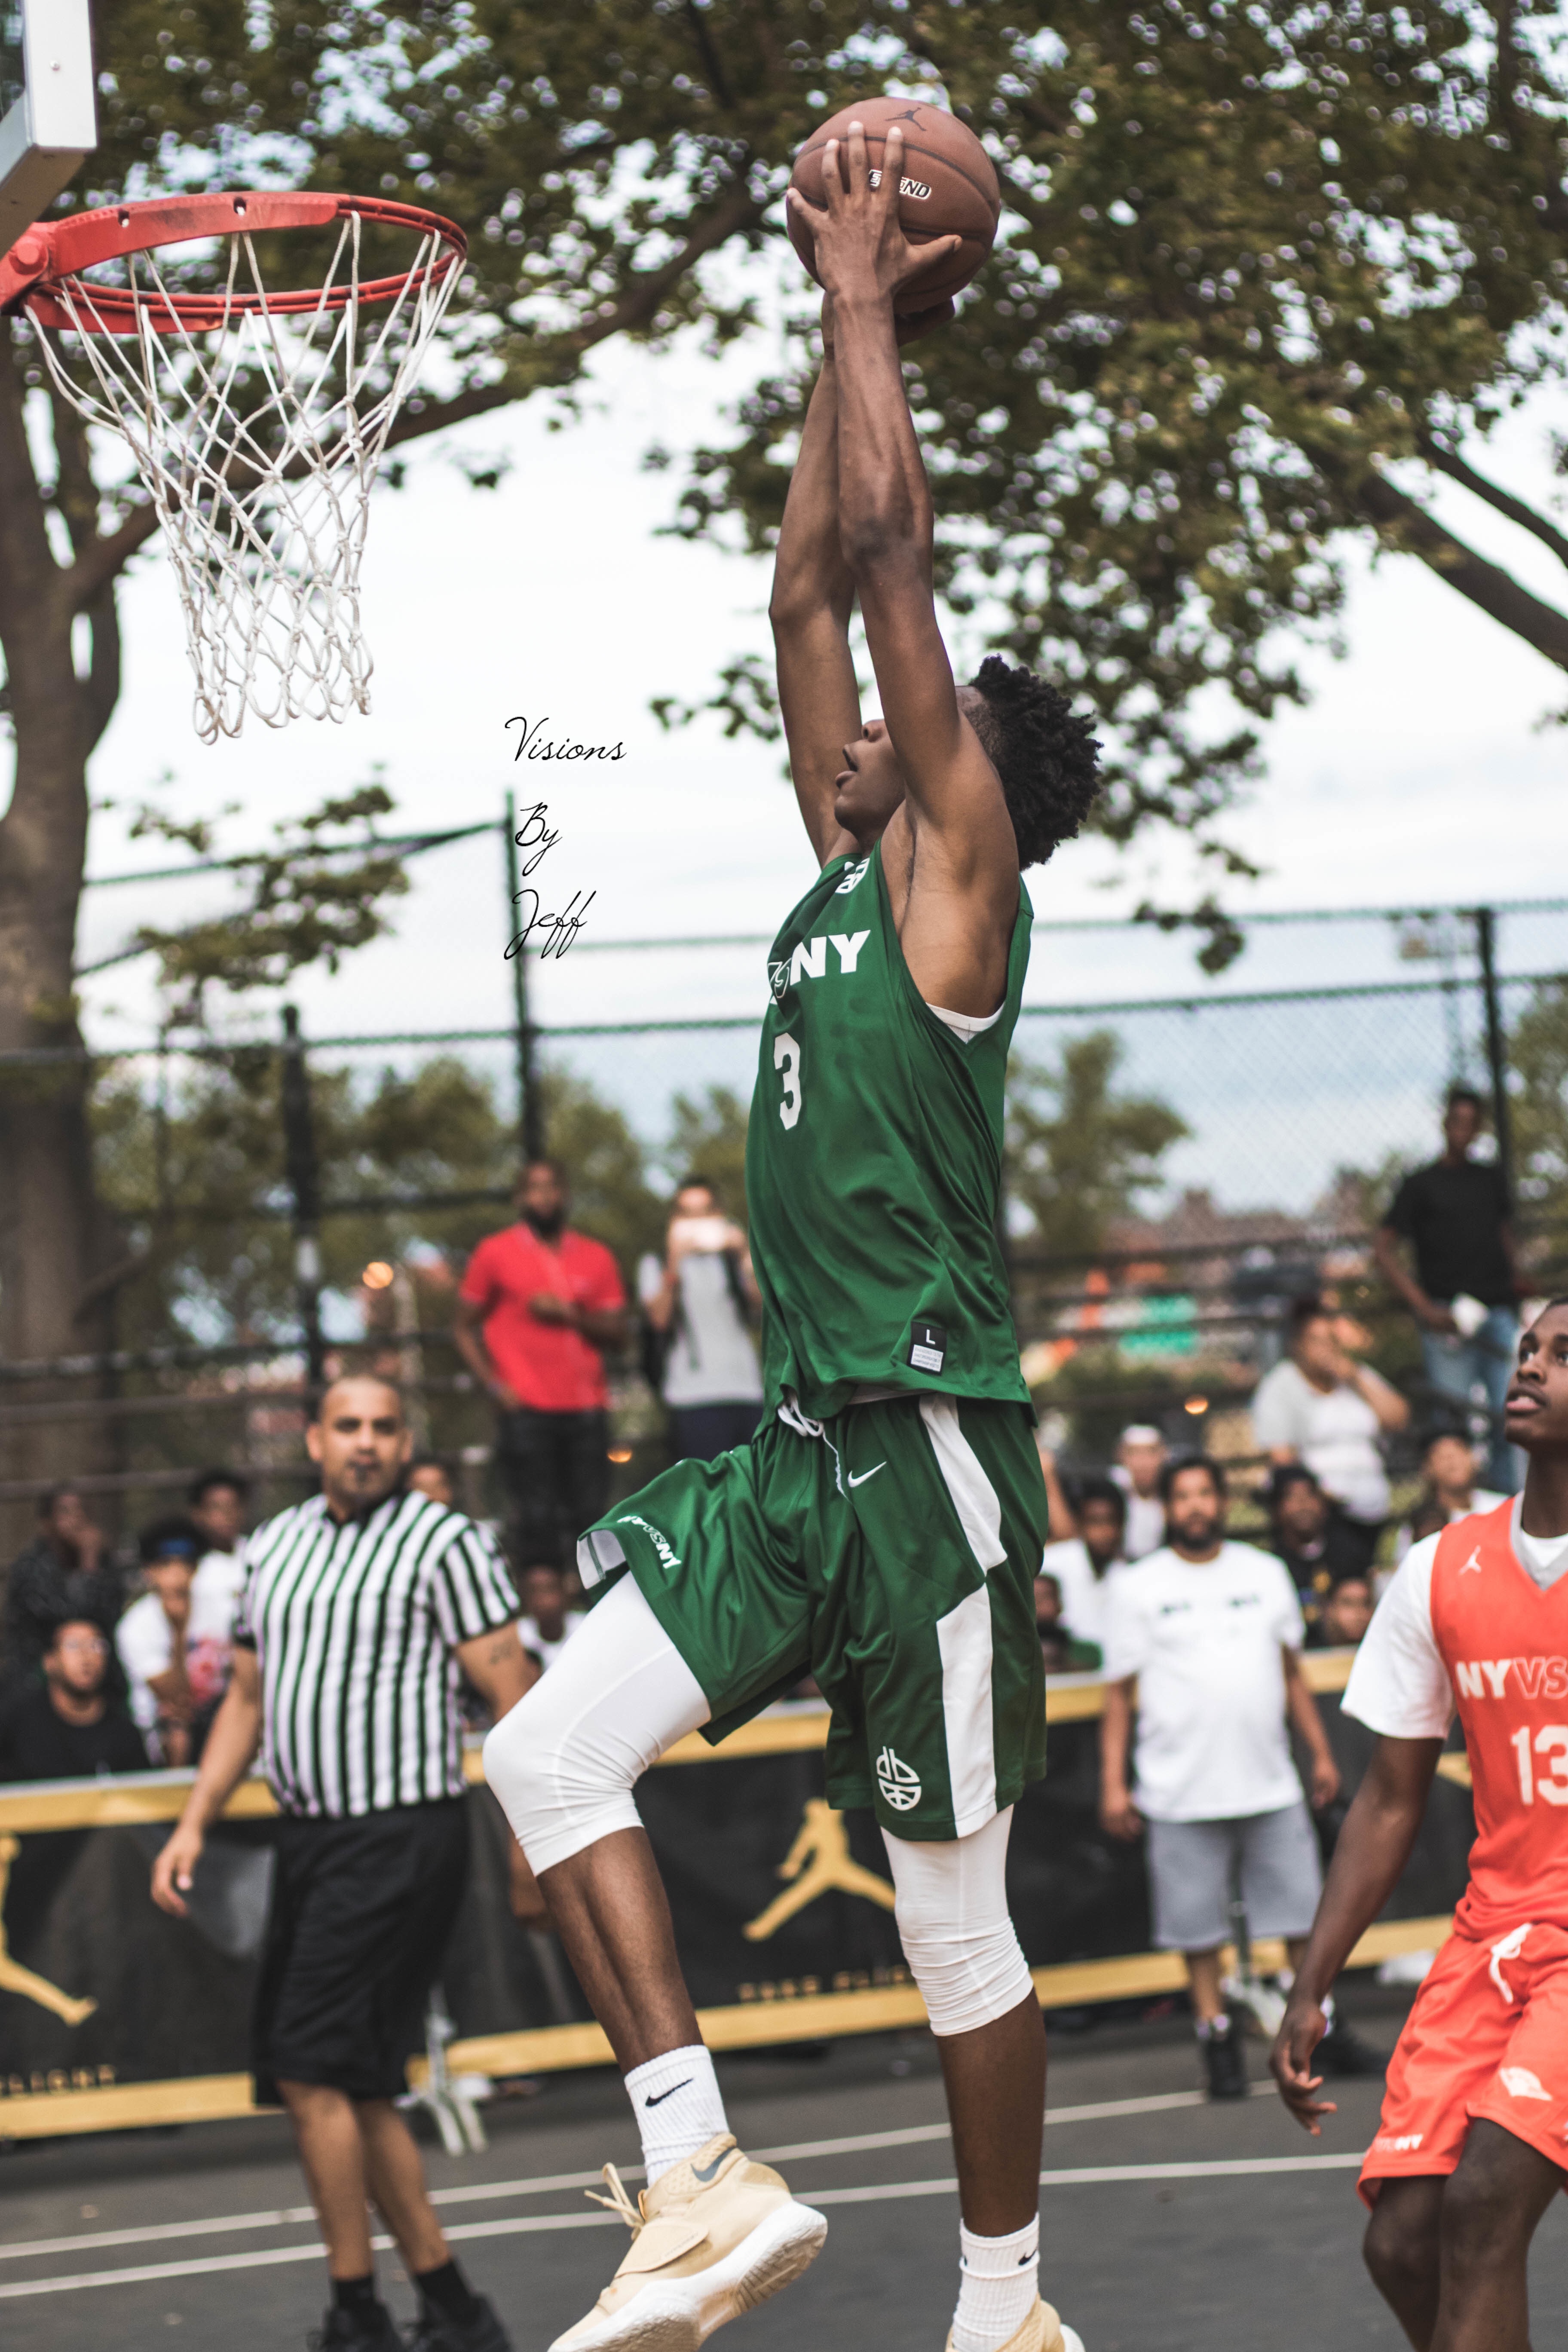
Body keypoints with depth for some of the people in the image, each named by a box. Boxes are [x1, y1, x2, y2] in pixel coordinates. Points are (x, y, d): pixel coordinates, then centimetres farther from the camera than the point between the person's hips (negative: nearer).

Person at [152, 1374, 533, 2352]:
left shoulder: (445, 1542, -7)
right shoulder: (274, 1545, 14)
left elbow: (517, 1696, -10)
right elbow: (248, 1696, 22)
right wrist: (195, 1826, 15)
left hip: (402, 1839, -7)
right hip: (310, 1836, 8)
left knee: (312, 2073, -12)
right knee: (356, 2088, 8)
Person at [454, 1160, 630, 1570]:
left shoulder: (596, 1258, 14)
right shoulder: (495, 1253, 6)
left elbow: (617, 1331, 10)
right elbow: (464, 1328, 8)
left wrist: (570, 1314, -7)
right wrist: (495, 1385, -5)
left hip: (587, 1409, 3)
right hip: (528, 1410, -3)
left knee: (589, 1514, -1)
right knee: (537, 1520, -8)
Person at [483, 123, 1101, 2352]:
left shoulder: (961, 883, -7)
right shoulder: (850, 873, 13)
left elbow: (888, 553, -12)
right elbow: (811, 591, 17)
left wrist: (866, 303, -5)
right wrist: (844, 325, 18)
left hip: (932, 1453, -8)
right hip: (800, 1444, 8)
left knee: (955, 1916, 3)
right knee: (549, 1749, -7)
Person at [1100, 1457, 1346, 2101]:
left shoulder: (1266, 1574, 11)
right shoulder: (1138, 1587, 2)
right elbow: (1118, 1691, 3)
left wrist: (1320, 1752, 14)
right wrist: (1112, 1783, -2)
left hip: (1270, 1784, 2)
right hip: (1182, 1795, -2)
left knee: (1303, 1915, 5)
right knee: (1197, 1929, 2)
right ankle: (1218, 2041, 13)